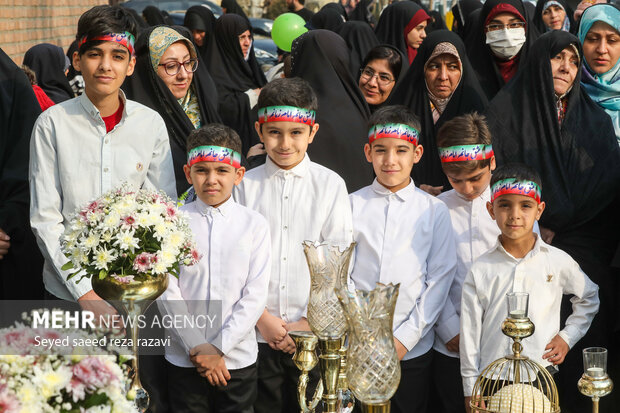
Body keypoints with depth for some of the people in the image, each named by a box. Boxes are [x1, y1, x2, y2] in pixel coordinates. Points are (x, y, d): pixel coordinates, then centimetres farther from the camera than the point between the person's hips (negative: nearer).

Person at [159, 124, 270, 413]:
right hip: (183, 358, 0)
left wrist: (219, 348, -12)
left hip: (237, 357, 0)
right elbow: (168, 292, -5)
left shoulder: (254, 224, 1)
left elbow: (255, 295, -4)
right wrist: (197, 347, -12)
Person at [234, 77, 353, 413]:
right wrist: (262, 317, -7)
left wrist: (310, 322, -7)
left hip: (315, 333, 0)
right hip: (259, 333, 0)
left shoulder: (330, 184, 2)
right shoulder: (245, 185, 3)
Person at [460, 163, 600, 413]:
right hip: (492, 382, 0)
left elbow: (588, 297, 20)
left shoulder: (557, 261, 2)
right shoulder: (480, 271, 0)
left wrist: (568, 337, 8)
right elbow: (470, 336, 3)